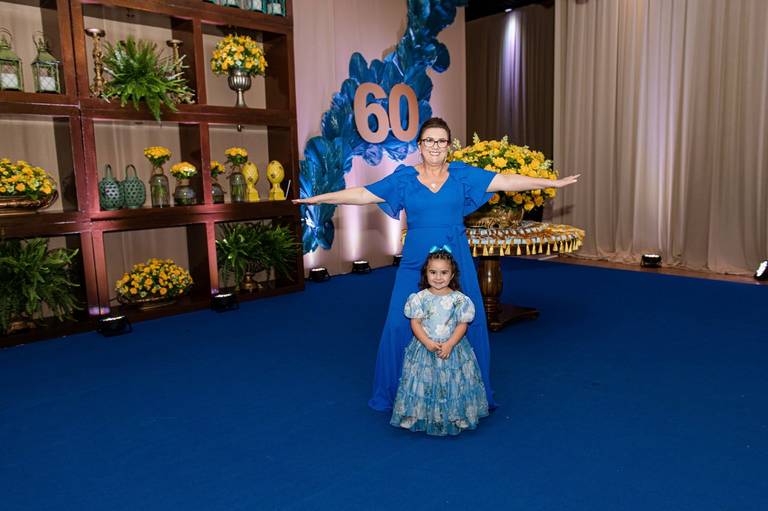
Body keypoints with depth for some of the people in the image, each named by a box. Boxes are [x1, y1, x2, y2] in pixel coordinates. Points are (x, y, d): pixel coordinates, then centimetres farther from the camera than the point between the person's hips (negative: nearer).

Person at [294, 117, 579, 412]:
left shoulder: (463, 175, 4)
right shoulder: (403, 178, 4)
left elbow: (508, 181, 3)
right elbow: (362, 194, 3)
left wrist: (553, 183, 1)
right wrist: (318, 198, 1)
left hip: (457, 262, 1)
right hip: (415, 263, 0)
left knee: (468, 323, 2)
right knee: (402, 324, -2)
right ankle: (403, 394, 18)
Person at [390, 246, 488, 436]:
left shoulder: (459, 299, -4)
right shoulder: (420, 298, -4)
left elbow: (462, 324, -4)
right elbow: (415, 323, -5)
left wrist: (449, 344, -16)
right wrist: (428, 342, -18)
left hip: (452, 348, 0)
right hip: (424, 348, 0)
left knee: (453, 384, 3)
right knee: (425, 383, 1)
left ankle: (454, 419, 19)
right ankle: (424, 418, 16)